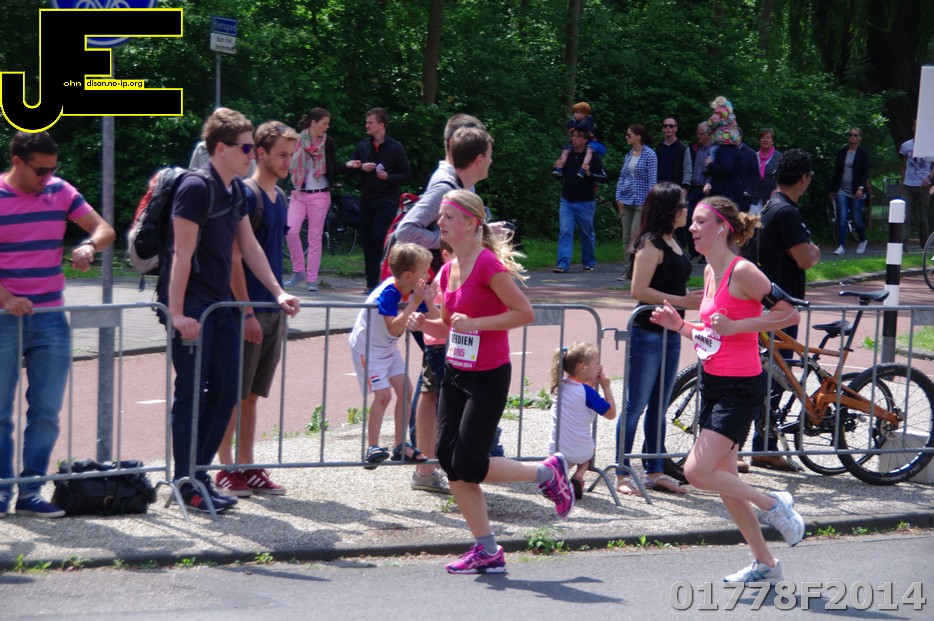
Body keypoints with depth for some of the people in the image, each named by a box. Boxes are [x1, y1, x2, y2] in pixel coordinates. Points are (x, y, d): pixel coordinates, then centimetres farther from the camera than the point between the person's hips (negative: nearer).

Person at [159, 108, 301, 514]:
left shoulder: (235, 190, 11)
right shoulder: (196, 188, -16)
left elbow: (248, 245, 18)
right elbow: (183, 254, -19)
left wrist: (278, 293, 13)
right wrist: (177, 313, -22)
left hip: (218, 304, 9)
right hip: (190, 306, -9)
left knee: (226, 389, 9)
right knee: (191, 392, -4)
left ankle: (199, 472, 18)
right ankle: (185, 482, 4)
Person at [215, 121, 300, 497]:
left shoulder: (278, 197, 14)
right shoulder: (245, 195, -12)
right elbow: (234, 257, -16)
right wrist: (246, 311, -18)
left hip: (271, 309, 8)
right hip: (248, 310, -8)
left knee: (252, 394, 11)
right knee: (233, 394, -1)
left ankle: (248, 468, 16)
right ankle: (227, 470, 4)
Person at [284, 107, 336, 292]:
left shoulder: (328, 142, 2)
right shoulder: (297, 140, -1)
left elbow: (332, 169, 7)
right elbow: (288, 165, 5)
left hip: (320, 195, 0)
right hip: (299, 194, 0)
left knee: (315, 237, 1)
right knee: (291, 231, -15)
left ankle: (312, 280, 6)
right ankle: (299, 271, 3)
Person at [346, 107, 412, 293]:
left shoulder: (396, 148, -1)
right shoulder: (362, 146, 11)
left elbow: (407, 175, -1)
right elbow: (350, 170, 9)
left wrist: (388, 176, -16)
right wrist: (361, 168, -11)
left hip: (387, 199, -5)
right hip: (366, 199, 5)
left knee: (377, 237, -18)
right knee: (366, 241, 4)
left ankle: (374, 281, -11)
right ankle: (371, 281, 11)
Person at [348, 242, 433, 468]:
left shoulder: (413, 291, -7)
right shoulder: (387, 293, -30)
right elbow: (395, 329, -38)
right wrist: (415, 303, -38)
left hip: (388, 347, 8)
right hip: (367, 346, -8)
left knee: (405, 389, 4)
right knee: (383, 394, -15)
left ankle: (401, 446, 13)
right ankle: (372, 447, -5)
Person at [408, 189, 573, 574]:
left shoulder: (488, 265, -16)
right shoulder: (448, 270, 9)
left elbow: (525, 313, -17)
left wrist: (476, 323, -22)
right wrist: (424, 324, -1)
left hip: (488, 378, -8)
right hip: (455, 374, 8)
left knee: (468, 466, -9)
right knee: (449, 460, 2)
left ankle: (548, 472, 15)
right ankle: (487, 552, 11)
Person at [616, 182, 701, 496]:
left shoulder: (672, 242, 13)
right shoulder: (651, 243, -14)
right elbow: (639, 290, -21)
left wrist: (693, 297, 6)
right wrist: (682, 301, -20)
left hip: (670, 335, 9)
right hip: (648, 335, -9)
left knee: (659, 407, 13)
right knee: (636, 405, -3)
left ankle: (655, 472, 20)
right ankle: (621, 473, 2)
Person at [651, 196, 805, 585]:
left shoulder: (742, 271, -15)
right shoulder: (709, 271, 11)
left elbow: (789, 314, -18)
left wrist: (736, 326, -21)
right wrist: (679, 326, 3)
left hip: (741, 387, -9)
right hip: (712, 382, 9)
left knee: (697, 471, -16)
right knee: (724, 480, 11)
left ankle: (772, 505, 5)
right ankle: (764, 564, 23)